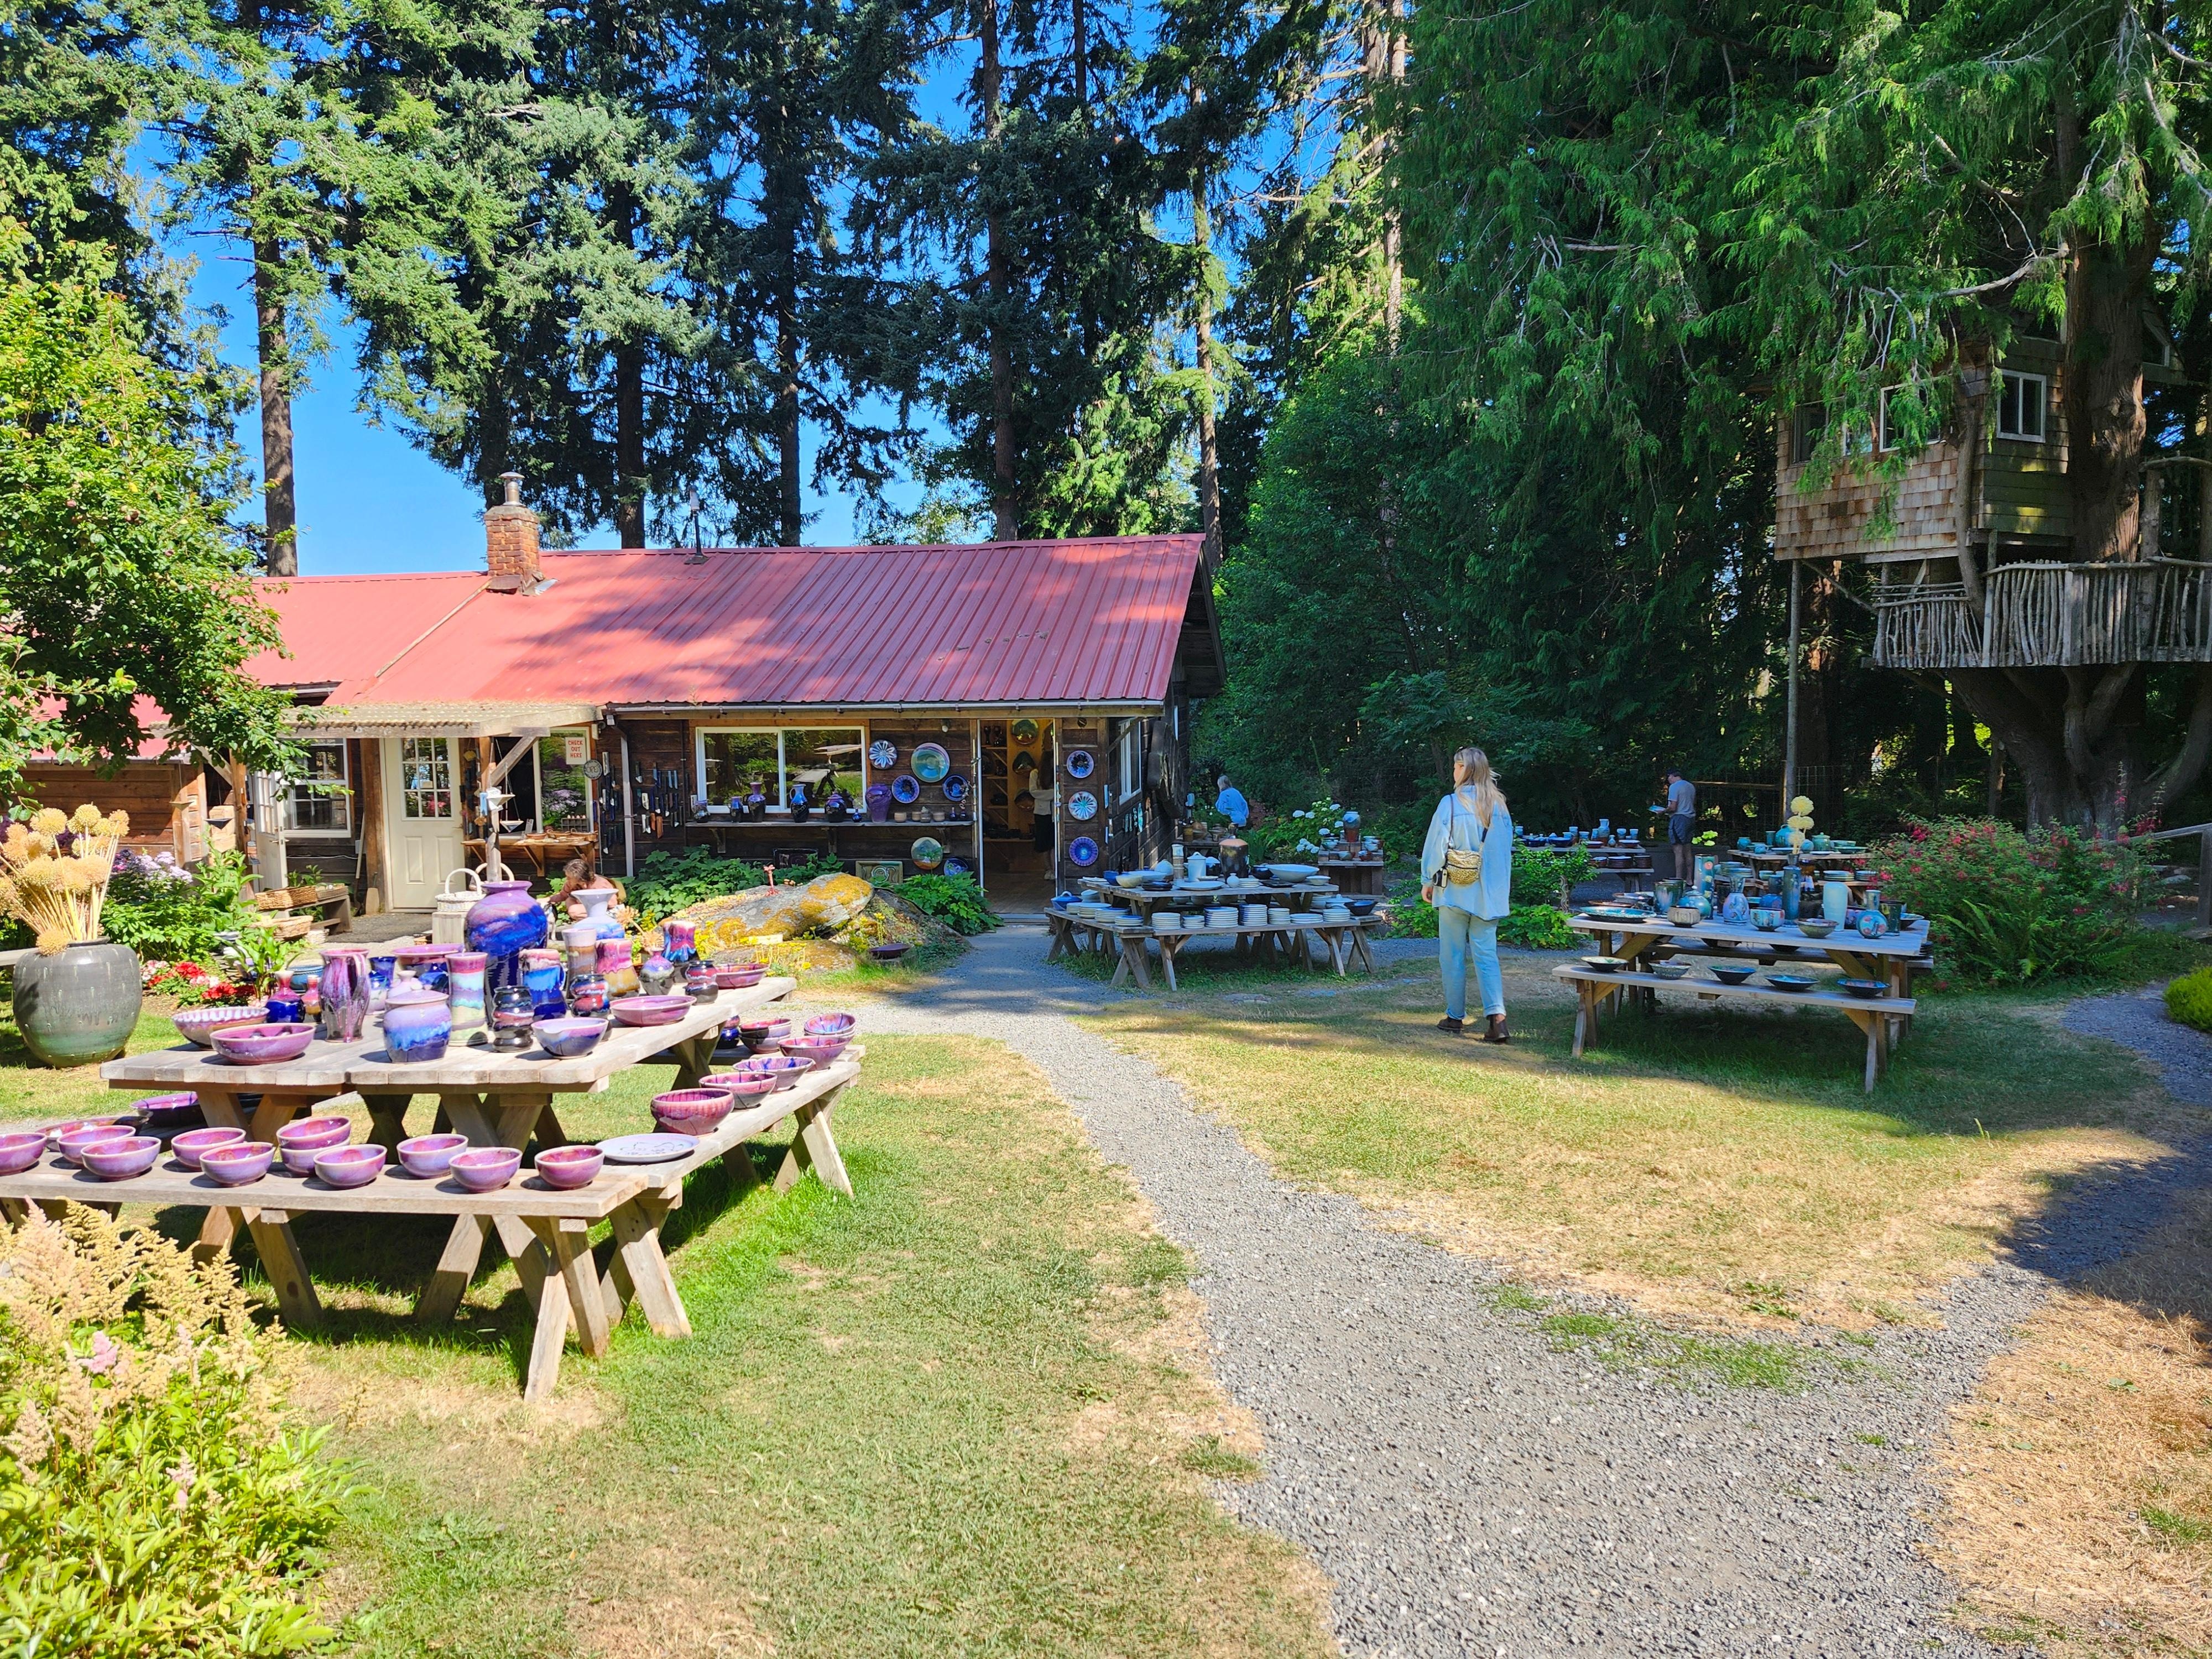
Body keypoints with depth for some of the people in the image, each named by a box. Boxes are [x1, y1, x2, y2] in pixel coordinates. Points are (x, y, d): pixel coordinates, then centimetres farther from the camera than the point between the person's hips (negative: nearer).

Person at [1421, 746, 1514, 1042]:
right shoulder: (1499, 807, 4)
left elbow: (1436, 845, -7)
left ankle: (1455, 1017, 14)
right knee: (1486, 954, 4)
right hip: (1489, 895, 4)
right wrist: (1500, 889, 19)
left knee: (1453, 956, 7)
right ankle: (1496, 1016, -10)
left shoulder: (1451, 804, -10)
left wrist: (1428, 881, 5)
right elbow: (1506, 849, 10)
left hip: (1454, 891, -4)